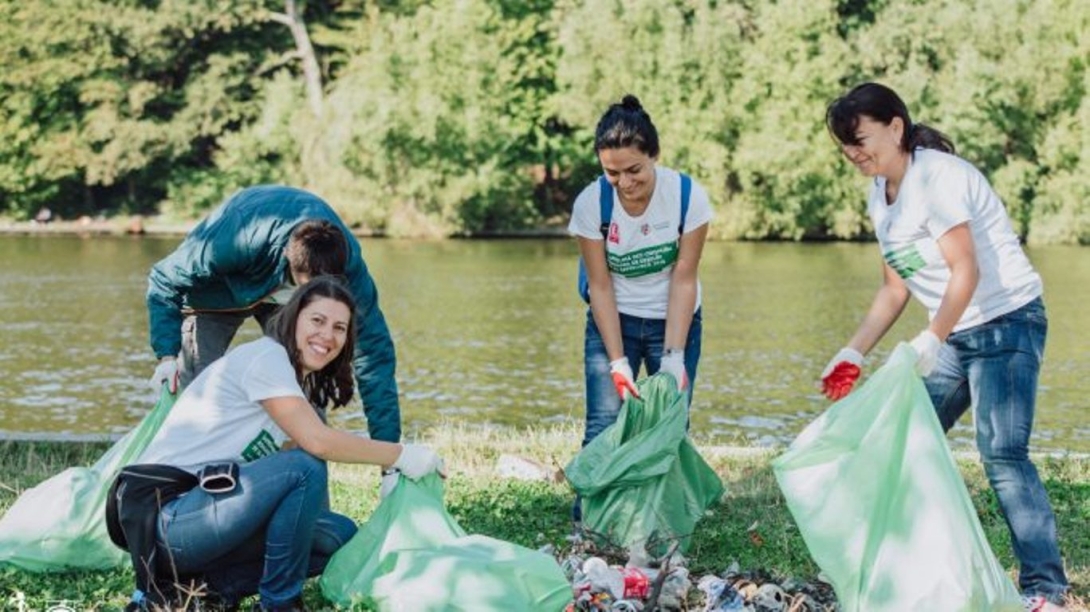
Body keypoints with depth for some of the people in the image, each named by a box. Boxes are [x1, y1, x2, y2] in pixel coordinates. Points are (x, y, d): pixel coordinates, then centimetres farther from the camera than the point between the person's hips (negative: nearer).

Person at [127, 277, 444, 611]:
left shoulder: (307, 386, 16)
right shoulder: (266, 356, -13)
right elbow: (317, 441, -23)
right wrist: (400, 455, -15)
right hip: (170, 516, -9)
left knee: (340, 533, 2)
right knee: (304, 468, -25)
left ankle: (222, 580, 1)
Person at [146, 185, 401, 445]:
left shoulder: (348, 261, -37)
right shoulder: (237, 241, -45)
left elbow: (374, 350, -30)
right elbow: (165, 279, -27)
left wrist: (387, 445, -32)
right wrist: (167, 355, -36)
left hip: (286, 296, 2)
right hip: (218, 292, -2)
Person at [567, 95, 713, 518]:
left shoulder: (688, 197, -19)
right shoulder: (591, 203, -19)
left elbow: (683, 281, -15)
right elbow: (600, 287, -14)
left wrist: (674, 358, -20)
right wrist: (617, 363, -19)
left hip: (674, 321, 0)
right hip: (613, 322, 0)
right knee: (605, 423, -11)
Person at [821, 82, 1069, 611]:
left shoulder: (938, 177, -18)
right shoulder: (881, 198, 9)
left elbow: (966, 272, -25)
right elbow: (894, 289, 13)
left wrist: (930, 341, -32)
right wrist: (853, 353, 4)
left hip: (1006, 323, -9)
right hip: (954, 333, 9)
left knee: (1001, 452, -20)